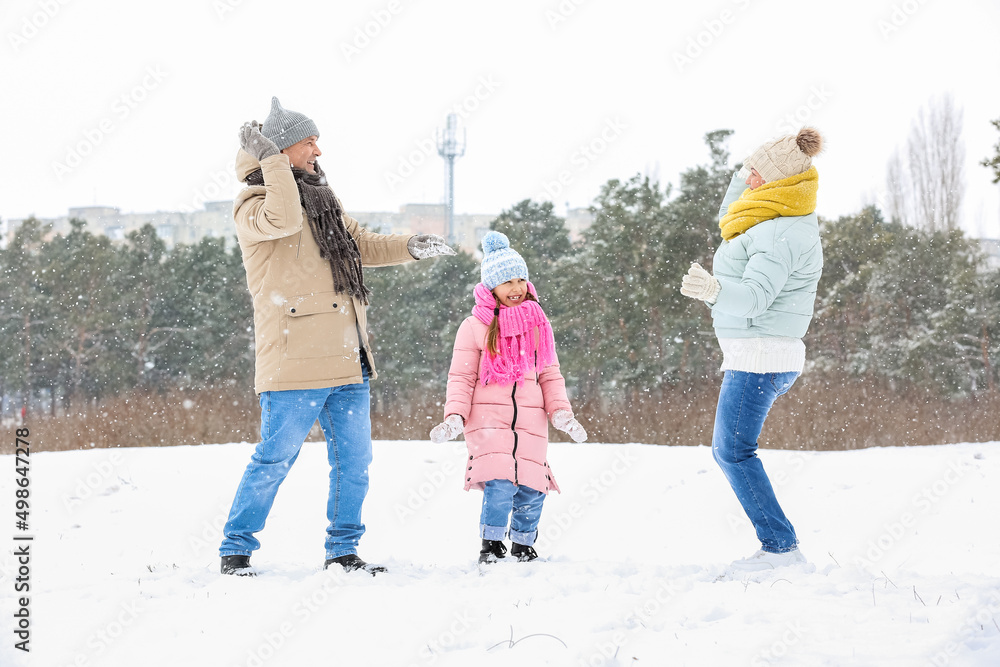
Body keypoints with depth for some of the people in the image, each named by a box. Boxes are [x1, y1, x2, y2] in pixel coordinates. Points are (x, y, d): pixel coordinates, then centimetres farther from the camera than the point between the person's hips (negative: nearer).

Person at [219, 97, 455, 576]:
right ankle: (235, 550, 6)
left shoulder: (322, 200, 20)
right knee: (274, 459, -5)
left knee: (354, 459, 9)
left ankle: (343, 550, 20)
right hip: (294, 361, -8)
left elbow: (363, 246, 26)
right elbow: (283, 219, -29)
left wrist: (409, 247, 9)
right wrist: (271, 160, -20)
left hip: (347, 360, 8)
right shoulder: (253, 207, -6)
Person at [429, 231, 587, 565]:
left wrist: (561, 412, 1)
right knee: (500, 485, -20)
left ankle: (523, 546, 24)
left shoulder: (537, 325, 12)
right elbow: (461, 377, 2)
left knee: (531, 490, 0)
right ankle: (491, 546, -2)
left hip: (531, 421, 3)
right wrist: (455, 415, -11)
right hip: (489, 417, -3)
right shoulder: (475, 327, 2)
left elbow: (550, 375, 15)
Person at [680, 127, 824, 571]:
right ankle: (777, 541, 14)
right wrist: (741, 179, 26)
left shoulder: (782, 234, -18)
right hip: (758, 356, 11)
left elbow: (755, 295, -30)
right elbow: (728, 223, 34)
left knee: (734, 451, -10)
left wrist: (715, 290, -47)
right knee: (726, 450, 15)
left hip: (760, 356, -11)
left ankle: (781, 546, -11)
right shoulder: (781, 223, 14)